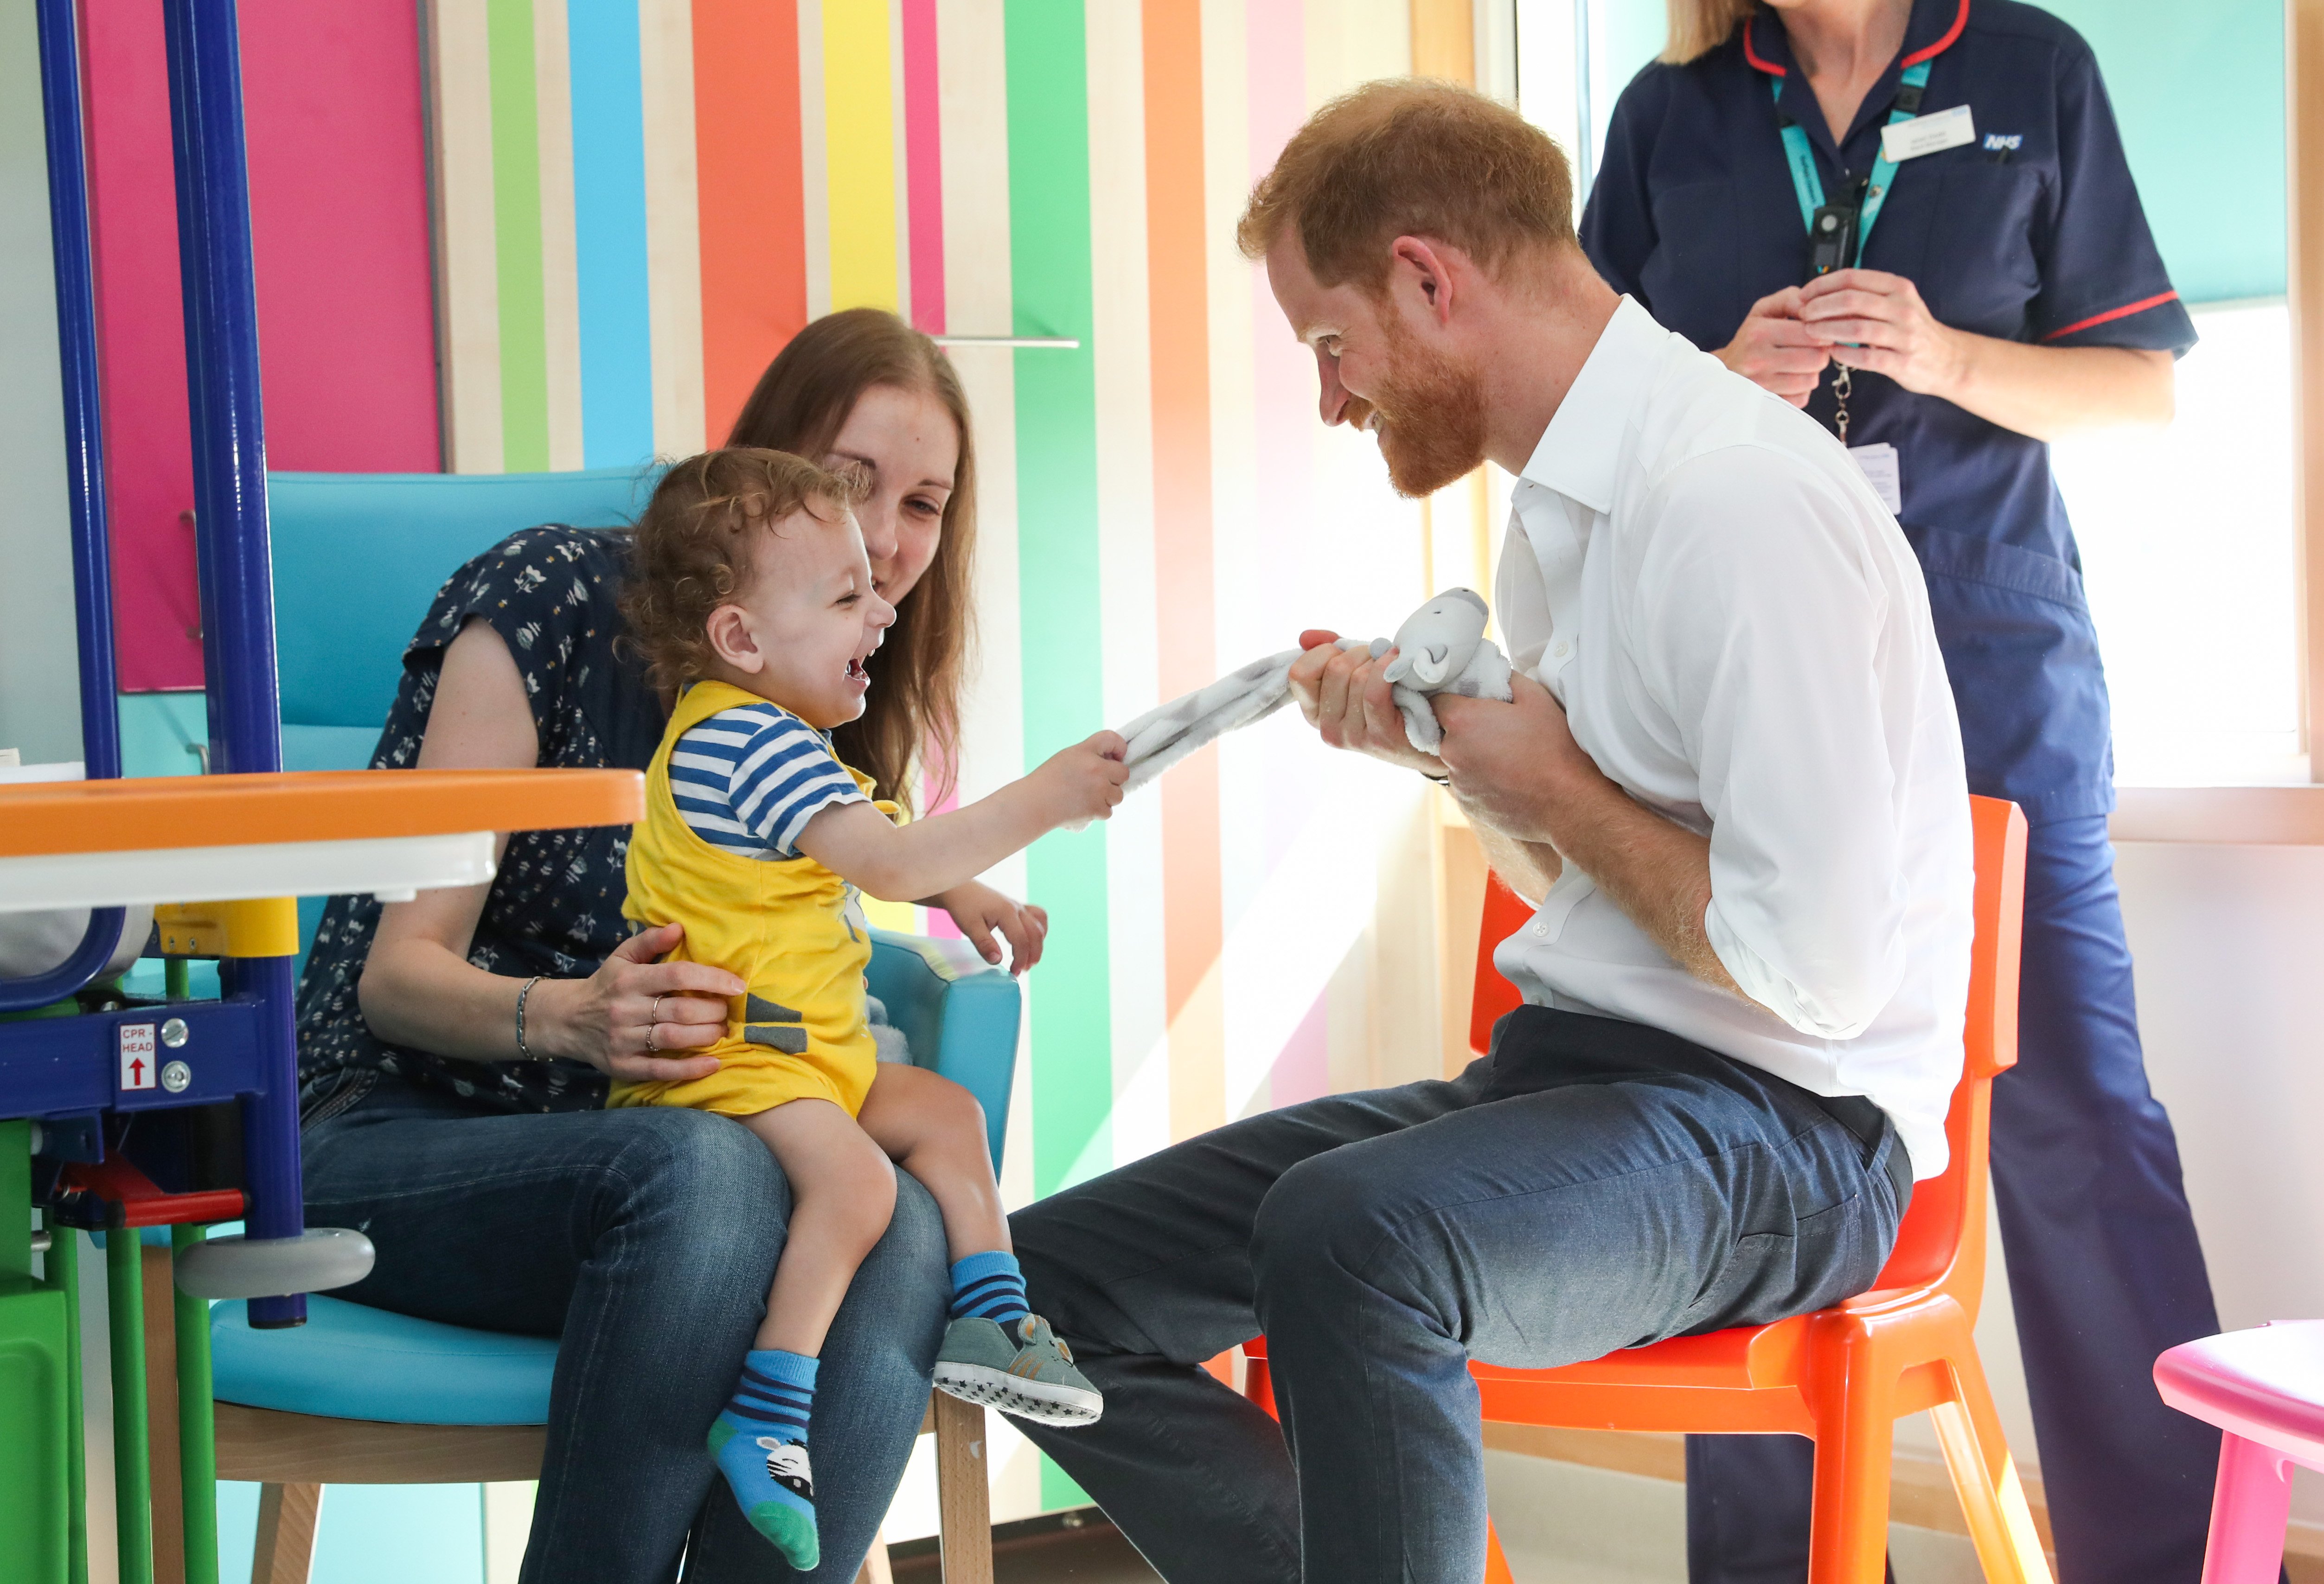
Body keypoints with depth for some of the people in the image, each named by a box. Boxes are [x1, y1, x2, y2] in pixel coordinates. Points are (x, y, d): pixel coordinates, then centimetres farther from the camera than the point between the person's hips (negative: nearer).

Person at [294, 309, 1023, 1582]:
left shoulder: (839, 709, 10)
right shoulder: (554, 597, -8)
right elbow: (399, 972, -11)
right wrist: (573, 1017, -32)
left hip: (645, 1166, 5)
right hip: (395, 1143, -4)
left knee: (902, 1233, -31)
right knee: (698, 1172, -39)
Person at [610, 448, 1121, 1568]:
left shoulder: (771, 737, 15)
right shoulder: (744, 740, -21)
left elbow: (866, 863, 34)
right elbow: (889, 863, -29)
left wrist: (966, 894, 25)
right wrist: (1043, 802, -27)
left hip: (807, 1050, 11)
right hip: (718, 1059, -11)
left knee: (946, 1114, 15)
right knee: (853, 1174, -29)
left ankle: (988, 1320, 19)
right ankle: (765, 1420, -29)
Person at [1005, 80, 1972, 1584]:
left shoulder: (1736, 500, -18)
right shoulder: (1565, 506, 13)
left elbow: (1814, 966, -23)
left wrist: (1561, 792, -10)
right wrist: (1444, 742, 5)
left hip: (1779, 1123, -9)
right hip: (1572, 1071, 9)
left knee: (1342, 1235, -37)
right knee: (1055, 1282, 0)